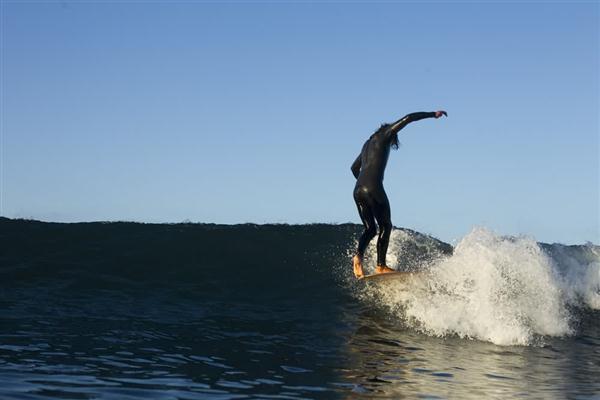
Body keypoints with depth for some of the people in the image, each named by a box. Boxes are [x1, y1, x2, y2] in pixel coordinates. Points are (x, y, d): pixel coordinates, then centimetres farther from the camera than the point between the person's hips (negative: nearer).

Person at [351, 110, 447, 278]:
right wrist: (433, 114, 10)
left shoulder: (367, 144, 27)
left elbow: (354, 168, 34)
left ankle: (358, 256, -15)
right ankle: (381, 266, -5)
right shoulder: (384, 136, 8)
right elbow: (408, 118, 4)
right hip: (373, 188, -7)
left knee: (370, 229, 11)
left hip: (358, 190, 7)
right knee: (385, 226, 3)